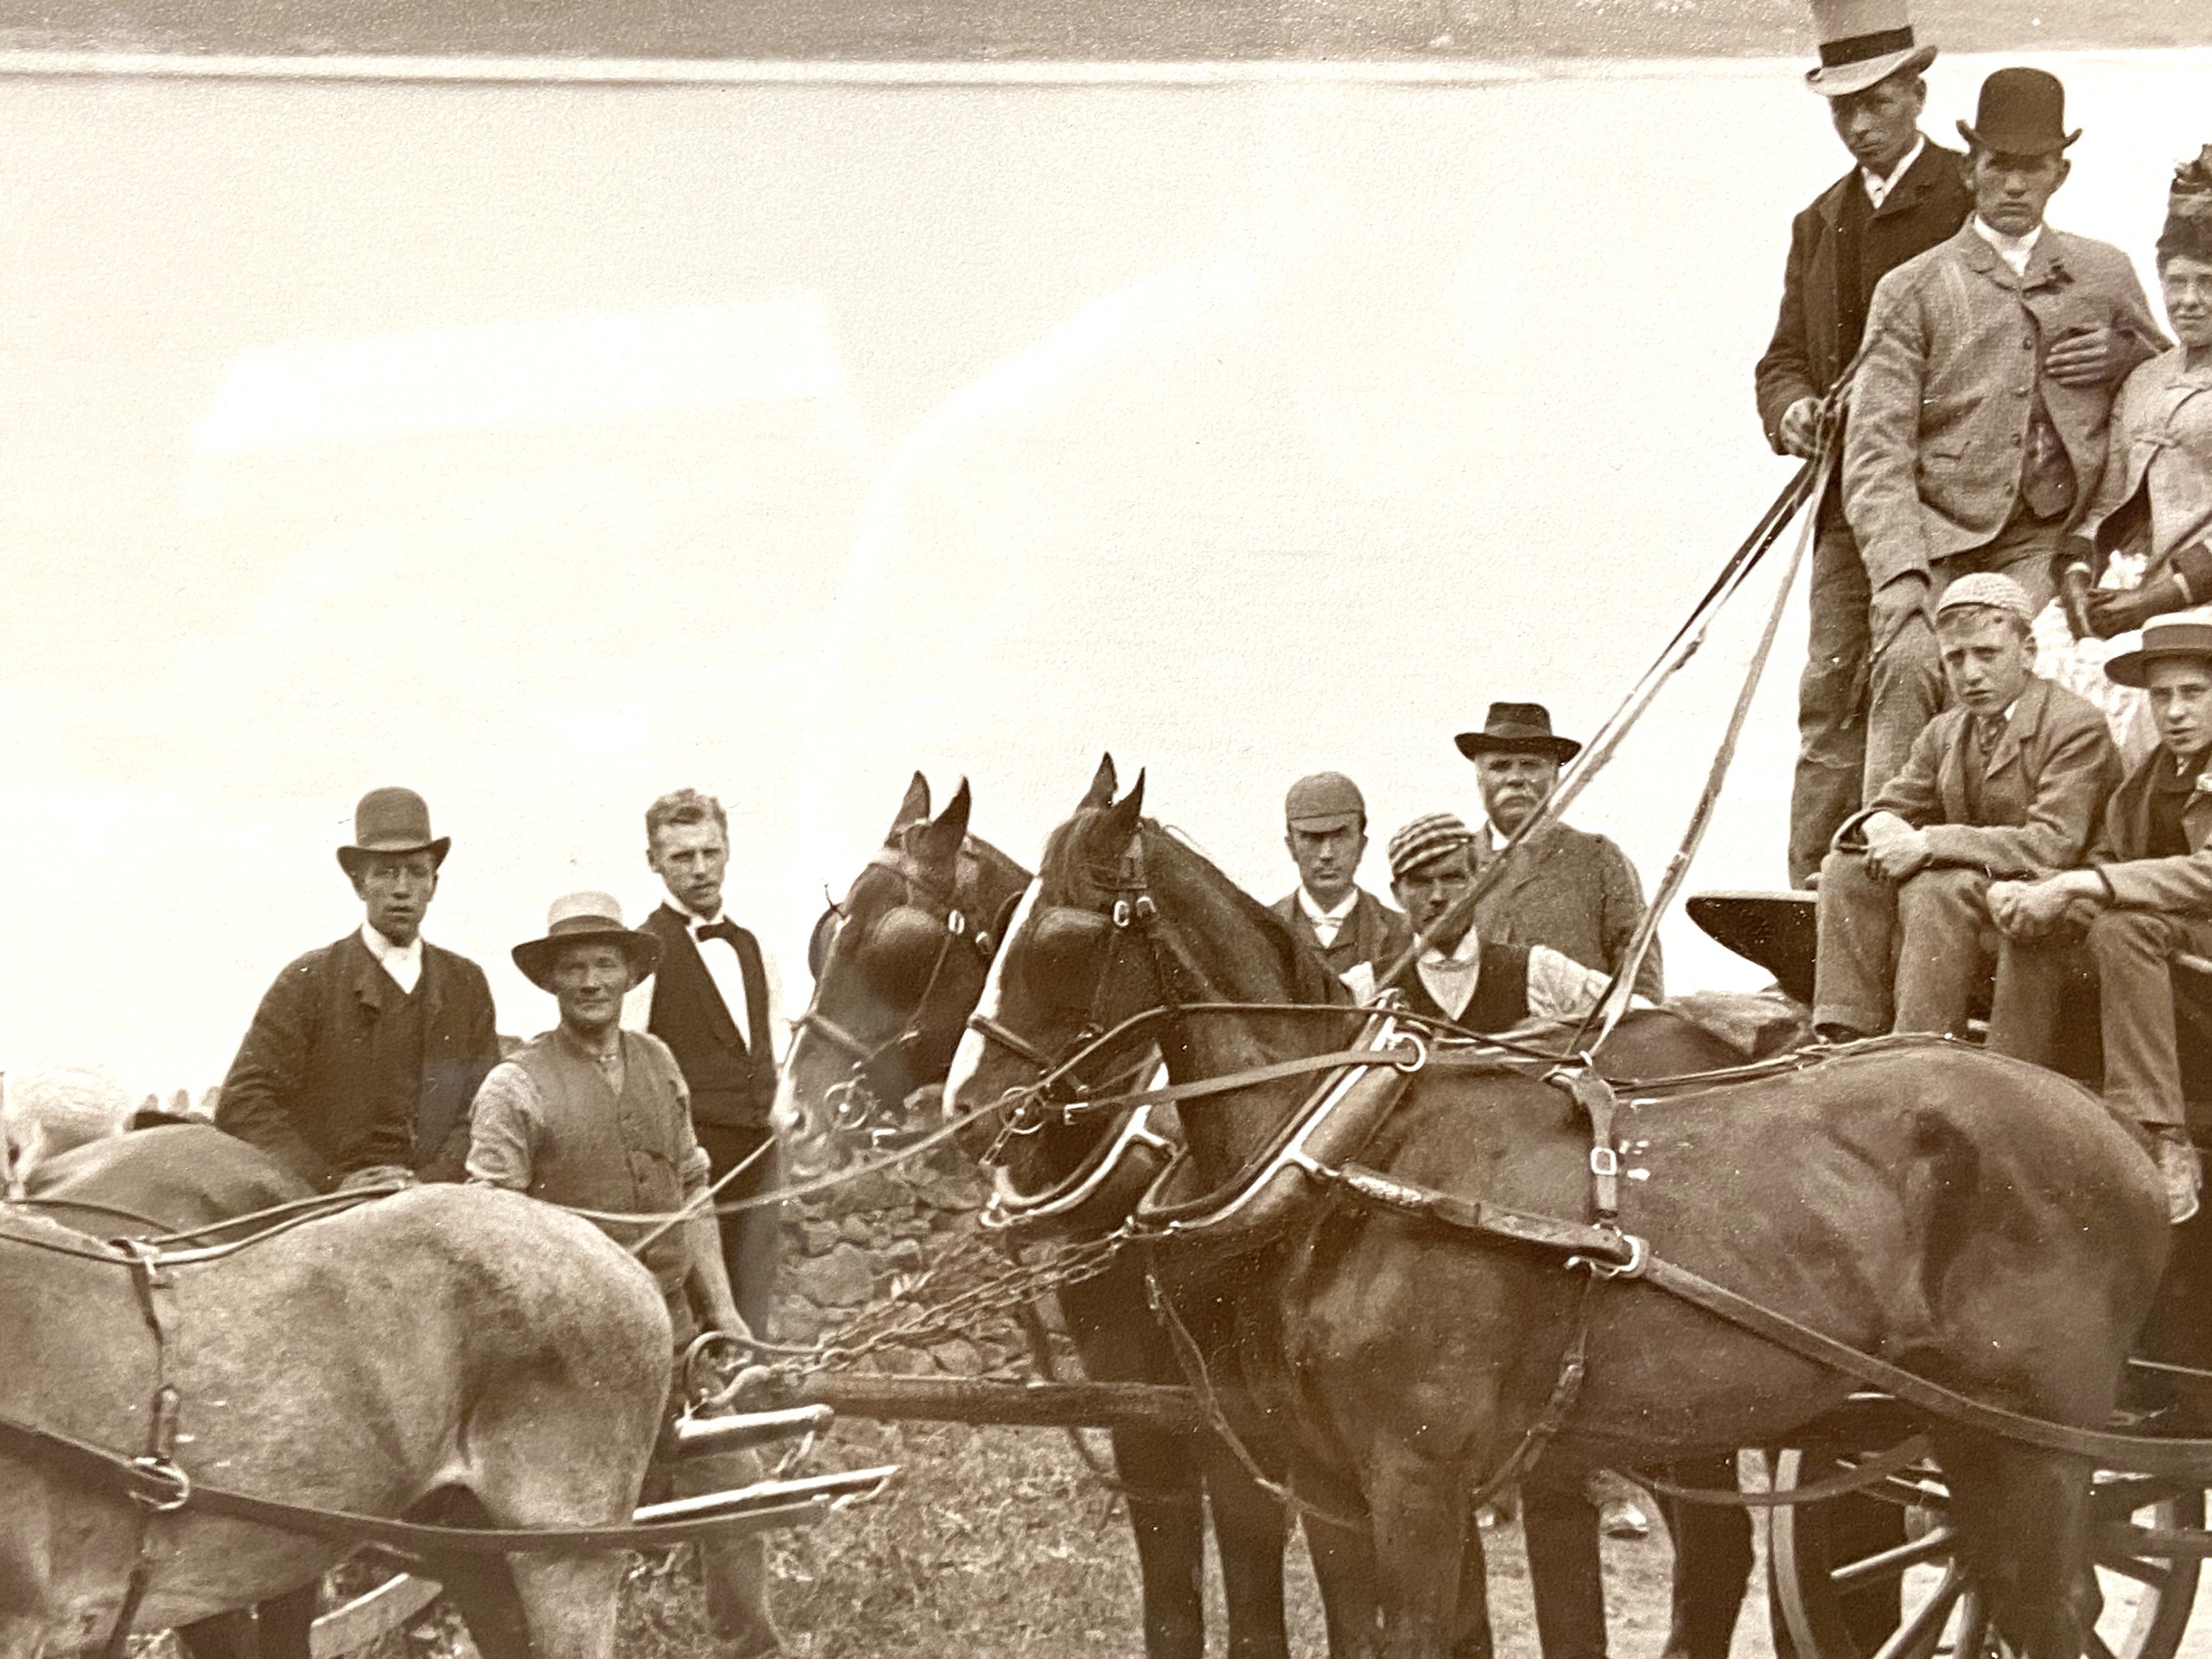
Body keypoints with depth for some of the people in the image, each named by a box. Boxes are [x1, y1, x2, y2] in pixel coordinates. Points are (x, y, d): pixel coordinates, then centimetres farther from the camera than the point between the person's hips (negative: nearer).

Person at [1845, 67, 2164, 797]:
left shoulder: (2106, 275, 17)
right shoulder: (1912, 290, 10)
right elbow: (1877, 452, 0)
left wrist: (2126, 354, 6)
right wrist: (1899, 572, -16)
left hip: (2043, 542, 1)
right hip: (1938, 537, -1)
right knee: (1910, 661, -28)